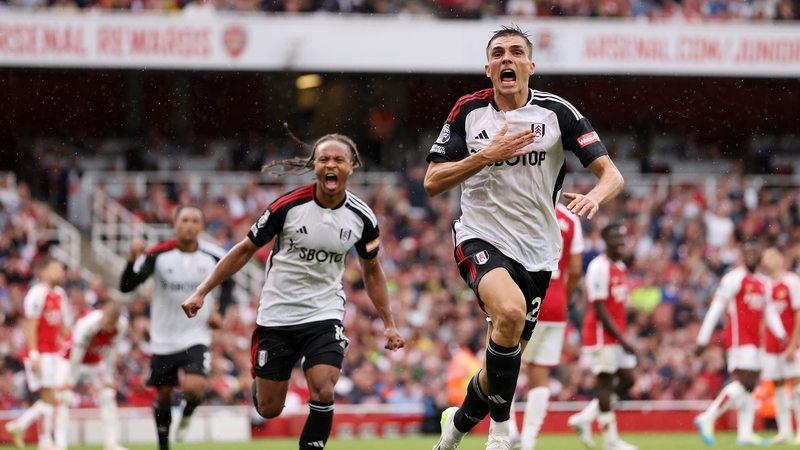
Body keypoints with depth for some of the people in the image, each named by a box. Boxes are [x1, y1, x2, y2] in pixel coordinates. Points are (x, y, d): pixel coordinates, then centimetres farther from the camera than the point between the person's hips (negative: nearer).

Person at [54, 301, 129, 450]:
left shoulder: (121, 326, -21)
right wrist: (70, 380, -19)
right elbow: (77, 353, -27)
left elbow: (110, 352, -8)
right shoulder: (87, 324, -37)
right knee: (64, 398, -14)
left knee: (109, 395, -2)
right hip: (70, 358, -5)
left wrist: (108, 378, -3)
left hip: (95, 360, 5)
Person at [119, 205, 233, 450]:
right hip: (164, 339, 1)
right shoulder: (157, 254, -12)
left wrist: (220, 312, 1)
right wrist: (134, 259, -33)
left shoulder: (215, 256, -7)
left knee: (194, 387, -22)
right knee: (163, 395, 11)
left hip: (196, 337, -1)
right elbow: (125, 287, -16)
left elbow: (227, 283, 15)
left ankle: (186, 416, 13)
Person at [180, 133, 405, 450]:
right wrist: (202, 292, -4)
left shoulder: (362, 218, -5)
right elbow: (246, 250, -2)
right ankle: (259, 384, 43)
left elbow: (371, 270, 13)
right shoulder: (288, 206, -13)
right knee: (269, 410, 5)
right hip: (277, 315, -1)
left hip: (324, 316, 1)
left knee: (322, 394, -21)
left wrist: (388, 324, 11)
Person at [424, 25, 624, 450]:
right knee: (510, 311, -33)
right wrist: (485, 155, -15)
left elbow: (612, 174, -7)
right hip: (481, 237, -2)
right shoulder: (468, 111, 0)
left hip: (537, 251, 2)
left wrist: (595, 195, -30)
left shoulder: (557, 112, -4)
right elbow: (432, 182, -1)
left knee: (505, 362, 7)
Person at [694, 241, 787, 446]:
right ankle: (707, 419, -16)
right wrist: (703, 339, -12)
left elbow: (769, 312, 20)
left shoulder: (763, 284, 17)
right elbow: (715, 309, -9)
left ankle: (745, 433, 7)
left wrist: (781, 334, 3)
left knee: (749, 386, 6)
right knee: (744, 382, -17)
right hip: (738, 336, -8)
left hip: (754, 340, 8)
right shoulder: (735, 278, -7)